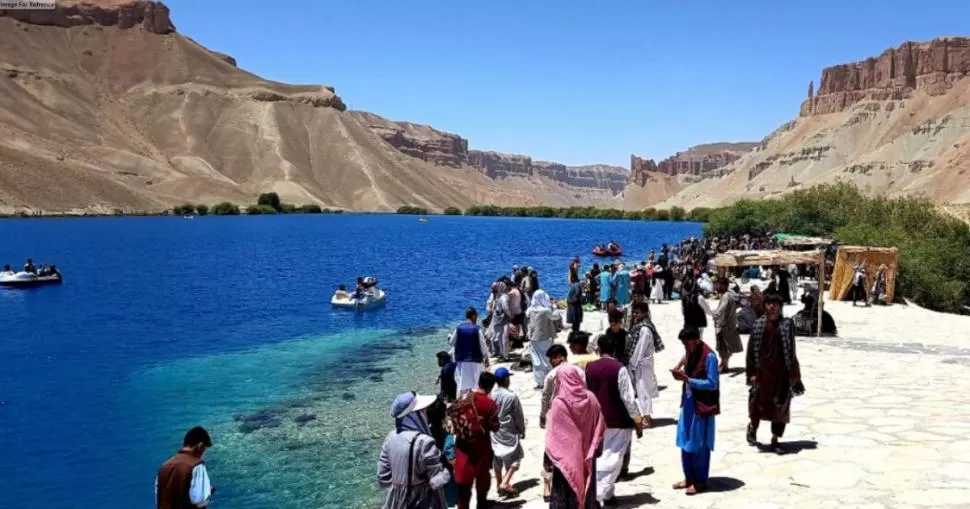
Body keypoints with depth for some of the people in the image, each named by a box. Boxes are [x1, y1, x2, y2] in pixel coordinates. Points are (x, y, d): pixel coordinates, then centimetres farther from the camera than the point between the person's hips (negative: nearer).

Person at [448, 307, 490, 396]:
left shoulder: (458, 328, -3)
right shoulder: (477, 329, -11)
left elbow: (451, 342, 9)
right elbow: (483, 346, -7)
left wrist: (450, 336, 31)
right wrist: (486, 358, 7)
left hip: (461, 361, 3)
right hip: (475, 361, -3)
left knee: (462, 386, 9)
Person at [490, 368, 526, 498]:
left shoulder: (490, 394, -7)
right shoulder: (511, 396, -18)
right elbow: (519, 416, -9)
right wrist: (522, 431, 6)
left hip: (493, 431, 5)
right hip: (508, 433, -5)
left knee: (497, 458, 16)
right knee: (514, 457, 8)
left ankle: (499, 483, 25)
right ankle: (505, 483, -3)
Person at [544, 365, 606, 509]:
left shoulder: (559, 403, -18)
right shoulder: (590, 398, -5)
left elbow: (553, 435, -15)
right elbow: (600, 426, 4)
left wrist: (548, 459, -6)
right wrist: (594, 449, 16)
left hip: (565, 457, -4)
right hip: (586, 456, 4)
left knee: (564, 494, 6)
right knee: (587, 489, 17)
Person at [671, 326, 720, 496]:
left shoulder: (709, 356, -17)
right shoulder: (689, 352, 7)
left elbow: (712, 384, -19)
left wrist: (687, 379, -23)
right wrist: (682, 375, -6)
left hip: (702, 406, -8)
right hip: (688, 403, 8)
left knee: (699, 445, 3)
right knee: (685, 443, 13)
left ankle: (701, 481, 15)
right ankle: (689, 478, 25)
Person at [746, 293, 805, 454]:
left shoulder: (787, 324, 0)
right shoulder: (759, 324, 1)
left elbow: (791, 350, 1)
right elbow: (752, 349, 1)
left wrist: (793, 373, -1)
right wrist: (752, 372, -4)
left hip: (781, 371, 1)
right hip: (763, 370, -1)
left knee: (781, 406, 5)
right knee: (758, 402, -1)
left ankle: (775, 440, 19)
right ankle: (752, 427, 30)